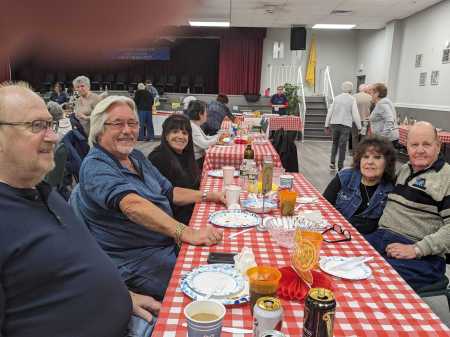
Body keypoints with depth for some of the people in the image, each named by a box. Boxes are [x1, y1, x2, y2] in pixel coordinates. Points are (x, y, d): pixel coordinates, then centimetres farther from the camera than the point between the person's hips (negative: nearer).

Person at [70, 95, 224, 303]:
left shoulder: (137, 157, 12)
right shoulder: (95, 167, -16)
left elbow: (169, 192, 19)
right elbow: (132, 205, -33)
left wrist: (206, 196, 4)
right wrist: (186, 233, -42)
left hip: (168, 244, 8)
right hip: (134, 263, -8)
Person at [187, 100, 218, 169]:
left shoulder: (196, 125, 10)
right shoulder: (192, 127, -19)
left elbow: (205, 138, 18)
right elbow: (204, 144, -25)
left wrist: (218, 135, 7)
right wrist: (217, 139, -11)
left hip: (200, 158, 9)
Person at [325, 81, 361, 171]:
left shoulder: (336, 98, 5)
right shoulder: (352, 99, -4)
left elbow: (330, 112, 5)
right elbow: (355, 115, -6)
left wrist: (327, 125, 12)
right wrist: (359, 127, 2)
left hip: (334, 124, 3)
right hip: (345, 125, -3)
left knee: (335, 143, 18)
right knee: (342, 146, 3)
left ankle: (332, 162, 8)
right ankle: (340, 166, 7)